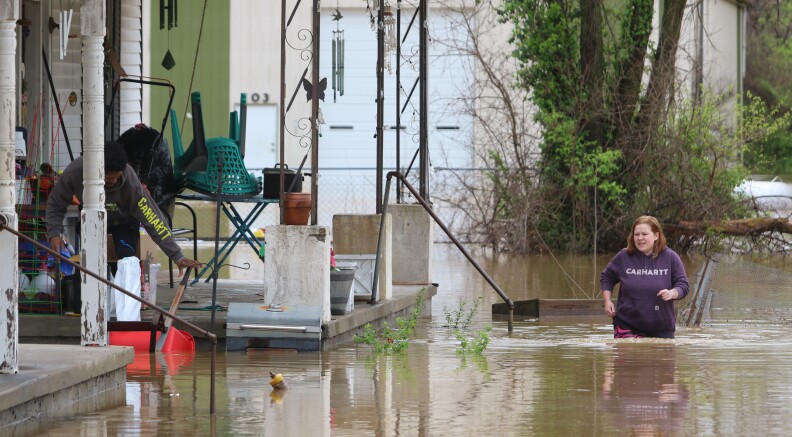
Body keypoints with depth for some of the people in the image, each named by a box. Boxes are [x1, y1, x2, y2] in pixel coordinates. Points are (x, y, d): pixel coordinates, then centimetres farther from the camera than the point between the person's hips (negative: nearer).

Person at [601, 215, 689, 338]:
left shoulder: (670, 257, -1)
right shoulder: (623, 257, 1)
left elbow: (683, 285, 3)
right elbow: (606, 277, 17)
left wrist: (672, 293, -19)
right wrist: (607, 301, 4)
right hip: (627, 327, 0)